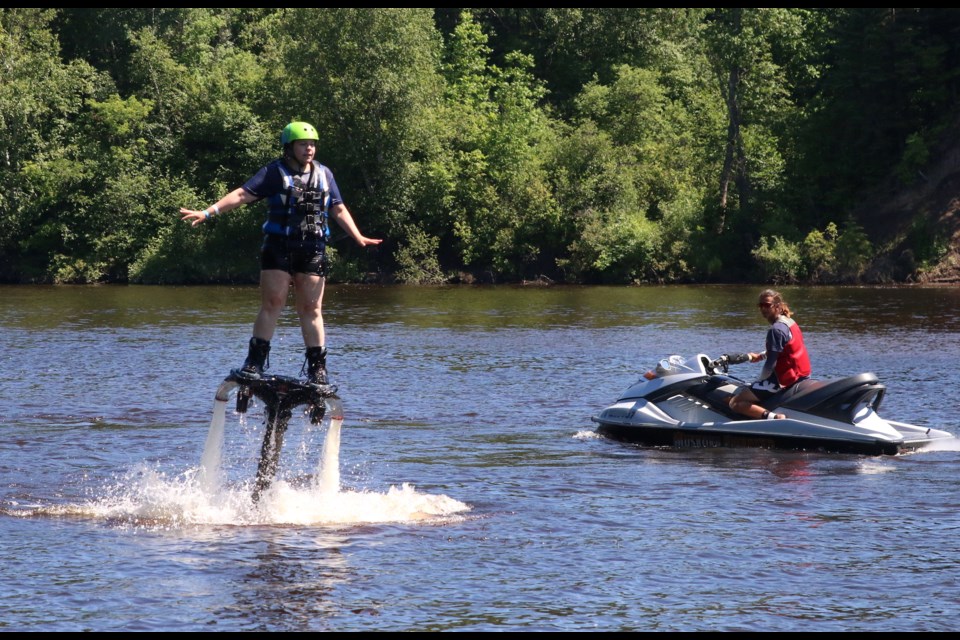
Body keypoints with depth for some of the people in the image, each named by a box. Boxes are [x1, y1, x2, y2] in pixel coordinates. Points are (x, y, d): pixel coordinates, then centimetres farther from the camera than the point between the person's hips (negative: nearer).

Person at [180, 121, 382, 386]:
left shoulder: (324, 174, 13)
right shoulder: (274, 172, 0)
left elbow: (338, 210, 18)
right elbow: (242, 194, -8)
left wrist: (359, 238, 11)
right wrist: (207, 212, -18)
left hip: (312, 251, 3)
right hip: (279, 247, -3)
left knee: (311, 309, 3)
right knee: (272, 304, -8)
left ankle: (317, 367, 5)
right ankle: (255, 362, -6)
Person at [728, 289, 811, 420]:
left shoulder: (776, 330, -20)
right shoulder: (789, 321, 9)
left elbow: (770, 364, -20)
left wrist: (759, 382, -9)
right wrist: (760, 356, 24)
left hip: (783, 381, -10)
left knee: (735, 403, -15)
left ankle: (773, 416, -31)